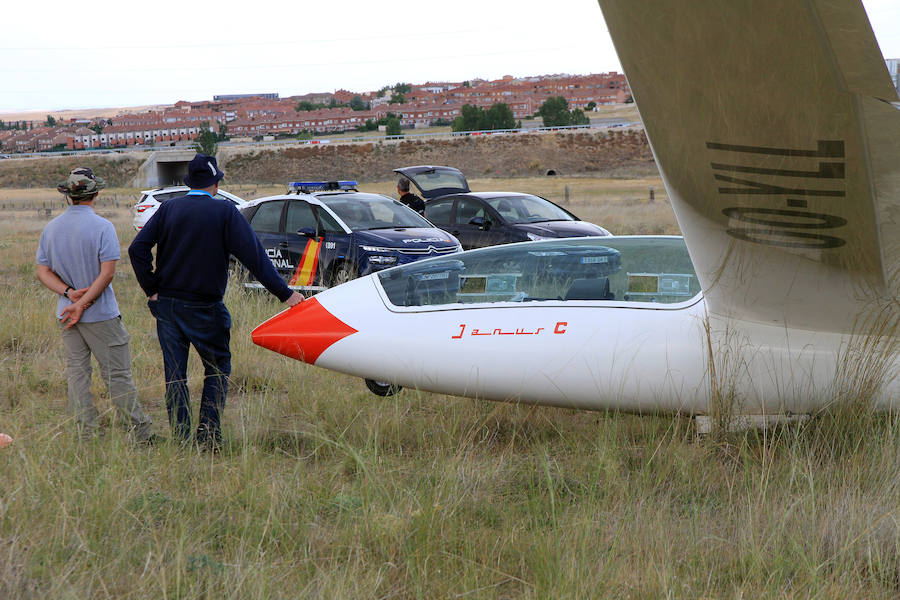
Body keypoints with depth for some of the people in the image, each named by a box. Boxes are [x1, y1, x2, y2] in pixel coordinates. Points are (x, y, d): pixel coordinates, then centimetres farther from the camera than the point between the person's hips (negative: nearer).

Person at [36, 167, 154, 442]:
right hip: (101, 315, -5)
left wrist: (70, 293, -8)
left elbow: (43, 271, 4)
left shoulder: (51, 228, 6)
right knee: (117, 374, -1)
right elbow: (108, 272, -17)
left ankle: (86, 435, 11)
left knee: (77, 373, 10)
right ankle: (141, 432, 4)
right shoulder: (102, 226, -11)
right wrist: (82, 303, -14)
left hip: (66, 314, 5)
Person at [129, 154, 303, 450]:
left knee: (174, 373, 9)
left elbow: (137, 249, -5)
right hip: (204, 308, -3)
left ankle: (181, 438, 9)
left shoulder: (169, 208, 1)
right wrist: (284, 293, -10)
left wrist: (151, 289, 2)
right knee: (217, 370, 11)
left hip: (166, 304, 3)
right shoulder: (225, 212, -8)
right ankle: (208, 436, 3)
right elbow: (254, 255, -12)